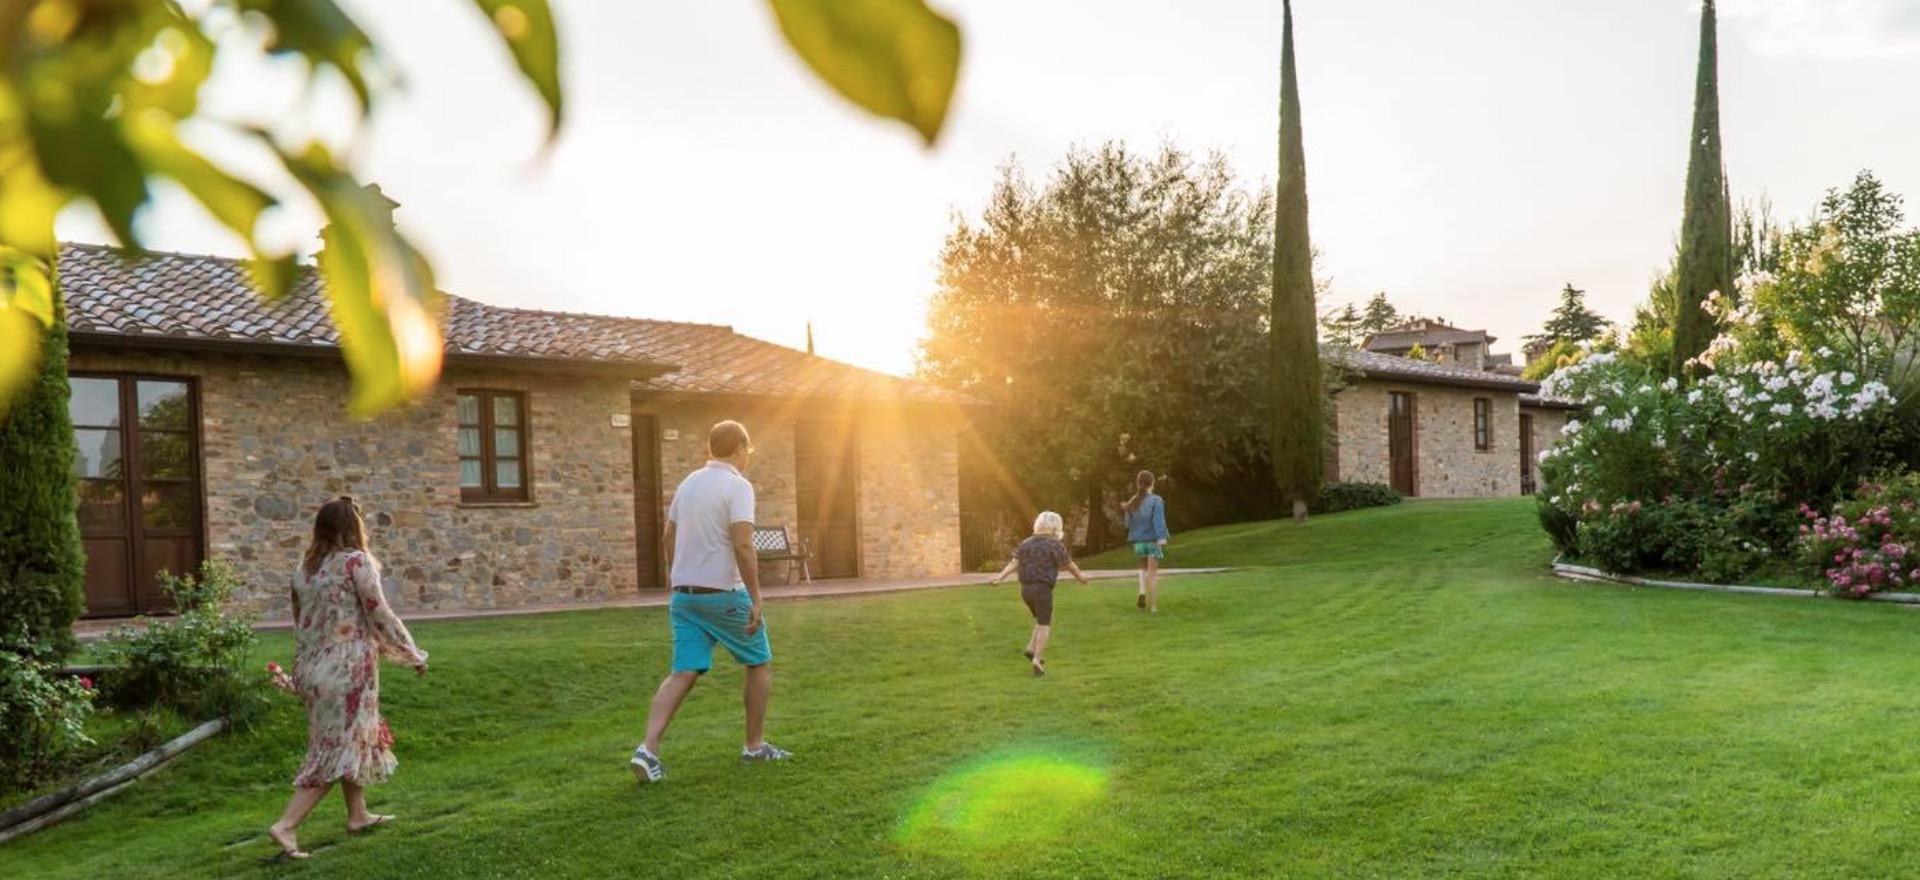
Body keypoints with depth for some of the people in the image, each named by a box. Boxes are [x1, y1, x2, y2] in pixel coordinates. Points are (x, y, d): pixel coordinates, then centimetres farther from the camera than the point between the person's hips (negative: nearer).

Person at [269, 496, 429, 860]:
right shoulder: (357, 561, -12)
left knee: (349, 740, 21)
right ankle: (286, 825, -7)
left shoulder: (305, 568, 8)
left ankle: (358, 815, 30)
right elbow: (381, 617, -12)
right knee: (339, 750, -1)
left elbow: (299, 621, 15)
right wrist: (415, 655, -1)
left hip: (315, 668, 8)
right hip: (347, 669, -7)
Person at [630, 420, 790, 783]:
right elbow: (743, 546, -22)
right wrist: (756, 599, -19)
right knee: (759, 663, 13)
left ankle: (648, 749, -13)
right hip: (724, 594, -6)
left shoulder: (688, 483, 12)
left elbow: (669, 540, 17)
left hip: (684, 594, 6)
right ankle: (755, 745, 20)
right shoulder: (737, 486, -12)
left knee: (683, 674, 3)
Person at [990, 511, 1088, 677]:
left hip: (1026, 589, 6)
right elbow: (1069, 565, 2)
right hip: (1042, 589, -6)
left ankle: (1031, 649, 10)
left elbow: (1014, 563, -1)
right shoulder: (1055, 545, -6)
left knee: (1045, 621, 22)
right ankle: (1037, 661, -11)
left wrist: (1000, 577, -11)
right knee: (1044, 626, -1)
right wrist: (1080, 576, 20)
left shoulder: (1026, 543, 10)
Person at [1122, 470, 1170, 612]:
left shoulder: (1132, 503, 3)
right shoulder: (1156, 501, -12)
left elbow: (1128, 523, 9)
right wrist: (1162, 541, -23)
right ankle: (1153, 606, 2)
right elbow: (1159, 522, -19)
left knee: (1144, 569, 23)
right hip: (1153, 540, -4)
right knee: (1153, 573, 2)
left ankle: (1142, 593, 1)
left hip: (1138, 541, 4)